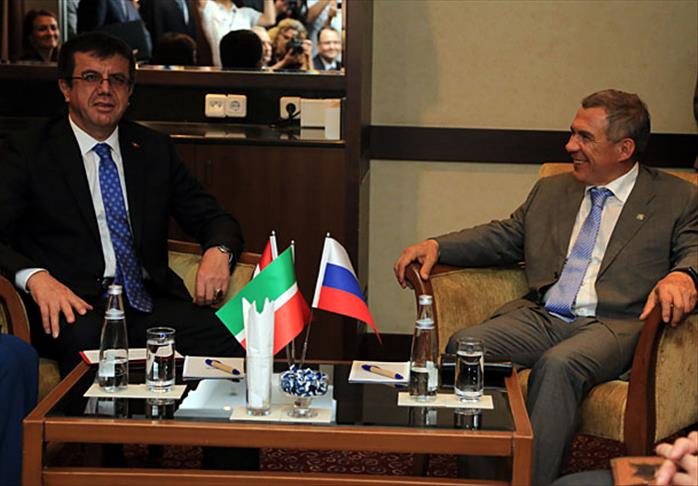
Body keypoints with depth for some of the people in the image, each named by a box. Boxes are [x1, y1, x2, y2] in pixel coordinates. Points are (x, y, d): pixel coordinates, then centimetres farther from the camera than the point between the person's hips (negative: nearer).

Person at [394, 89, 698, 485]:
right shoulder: (551, 190, 25)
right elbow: (503, 237, 23)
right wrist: (437, 246, 6)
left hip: (614, 324, -5)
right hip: (541, 317, 5)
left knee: (558, 364, -37)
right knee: (463, 346, -23)